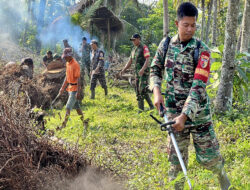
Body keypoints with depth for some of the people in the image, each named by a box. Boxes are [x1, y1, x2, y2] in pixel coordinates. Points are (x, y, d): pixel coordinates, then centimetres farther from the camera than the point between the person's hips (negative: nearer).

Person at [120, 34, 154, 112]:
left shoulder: (144, 48, -8)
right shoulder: (134, 49, 17)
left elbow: (147, 60, -17)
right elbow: (130, 62, 19)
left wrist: (143, 69, -32)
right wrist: (123, 70, 6)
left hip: (144, 72, -8)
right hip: (137, 73, 8)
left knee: (143, 90, -14)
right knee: (138, 91, 6)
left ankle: (151, 106, -4)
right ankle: (141, 109, 10)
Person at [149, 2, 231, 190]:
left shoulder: (202, 50, -12)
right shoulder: (166, 44, 0)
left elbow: (199, 86, -19)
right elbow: (155, 69, 13)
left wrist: (185, 115, -27)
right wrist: (157, 92, -6)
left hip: (198, 110, -2)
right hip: (173, 109, 2)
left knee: (209, 155, 6)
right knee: (176, 156, 6)